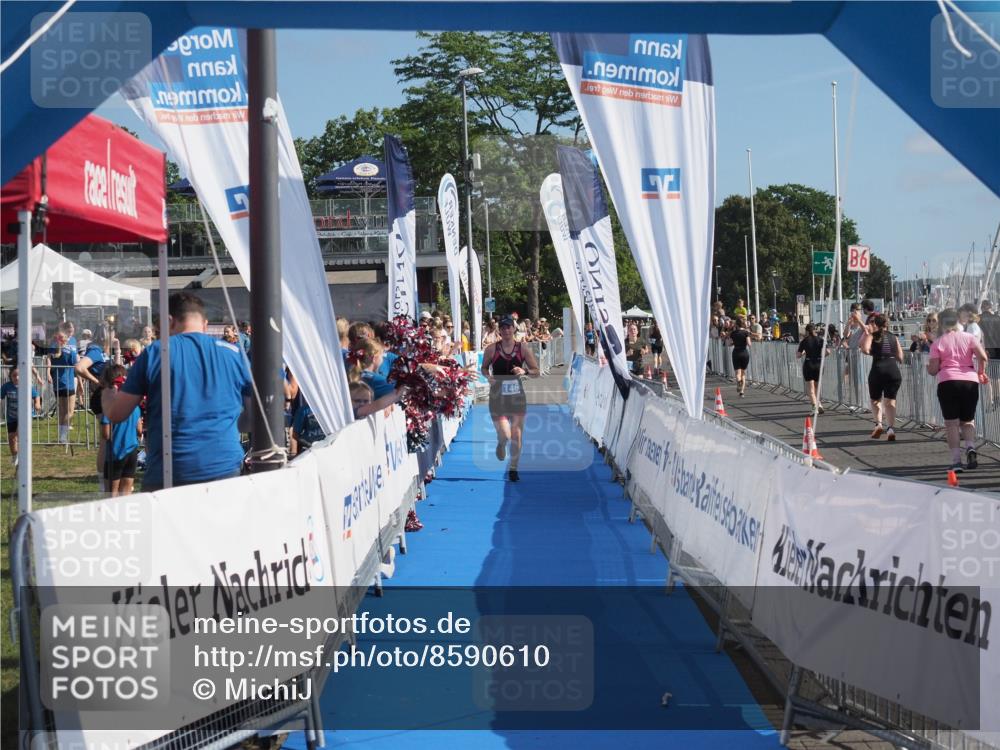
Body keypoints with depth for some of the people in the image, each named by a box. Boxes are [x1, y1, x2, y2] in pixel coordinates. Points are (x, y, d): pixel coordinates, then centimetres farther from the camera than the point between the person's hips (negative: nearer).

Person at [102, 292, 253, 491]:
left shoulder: (154, 353, 2)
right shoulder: (234, 353, 6)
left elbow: (115, 414, 6)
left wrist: (106, 392, 27)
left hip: (165, 475, -1)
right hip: (225, 470, 1)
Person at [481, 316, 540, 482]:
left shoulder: (523, 349, -1)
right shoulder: (492, 349, -3)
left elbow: (537, 372, 4)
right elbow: (484, 368, 10)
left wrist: (525, 371, -16)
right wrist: (488, 376, -11)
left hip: (517, 396, 1)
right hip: (497, 397, -1)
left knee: (516, 435, 1)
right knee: (504, 435, -11)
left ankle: (513, 469, 18)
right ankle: (501, 444, 27)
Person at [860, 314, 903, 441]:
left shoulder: (872, 336, 5)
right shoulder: (893, 337, 15)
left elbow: (865, 350, -14)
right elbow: (900, 357, 13)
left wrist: (866, 334, 0)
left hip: (878, 370, -2)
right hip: (893, 370, 2)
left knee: (875, 399, 17)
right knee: (890, 400, 4)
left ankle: (878, 424, 1)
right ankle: (891, 428, -11)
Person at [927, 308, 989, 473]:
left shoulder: (938, 342, 4)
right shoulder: (969, 338, 9)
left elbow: (933, 370, -1)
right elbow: (982, 356, -5)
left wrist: (928, 367, 22)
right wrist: (981, 372, 11)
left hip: (948, 383, -2)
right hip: (970, 381, 2)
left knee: (952, 423, 2)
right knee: (967, 420, 15)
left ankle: (956, 460, -6)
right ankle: (970, 448, -12)